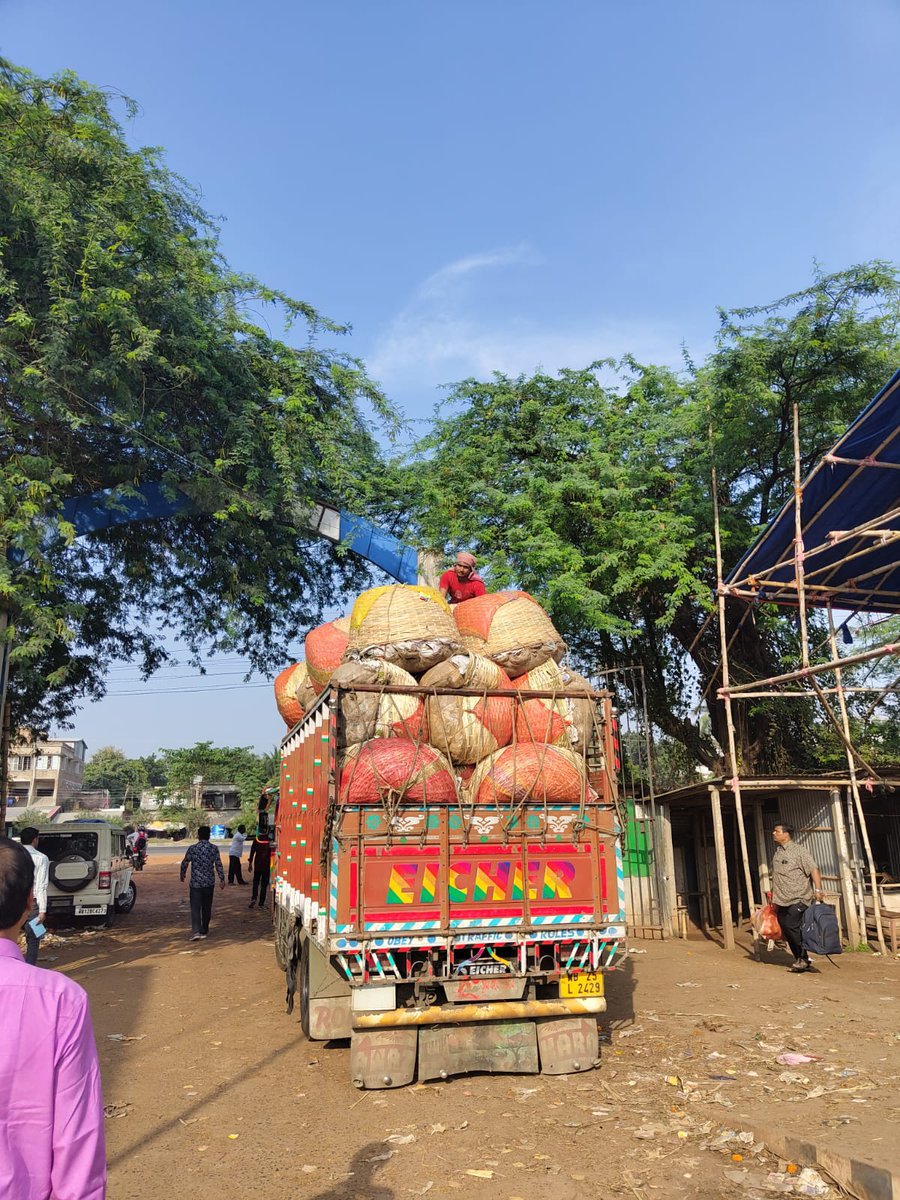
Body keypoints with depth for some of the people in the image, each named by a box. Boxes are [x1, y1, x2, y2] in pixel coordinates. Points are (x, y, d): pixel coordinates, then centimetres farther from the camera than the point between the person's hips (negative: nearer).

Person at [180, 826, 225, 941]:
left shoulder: (192, 848, -7)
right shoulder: (214, 849, -2)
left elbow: (184, 863, 1)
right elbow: (218, 865, -2)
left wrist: (182, 875, 18)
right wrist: (222, 879, 5)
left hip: (195, 883, -2)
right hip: (209, 883, 2)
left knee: (195, 907, -2)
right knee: (207, 907, 15)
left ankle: (196, 932, -16)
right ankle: (204, 931, 24)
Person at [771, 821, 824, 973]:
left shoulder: (798, 851, -8)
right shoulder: (777, 852, 14)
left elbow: (813, 869, -13)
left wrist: (818, 889, -23)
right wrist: (774, 898, 23)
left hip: (798, 899, -8)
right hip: (782, 901, 8)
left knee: (792, 927, -14)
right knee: (786, 929, 6)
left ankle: (803, 959, 0)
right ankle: (800, 960, 17)